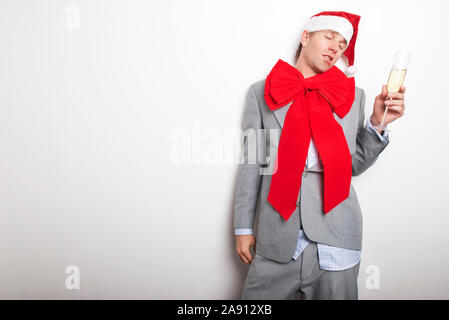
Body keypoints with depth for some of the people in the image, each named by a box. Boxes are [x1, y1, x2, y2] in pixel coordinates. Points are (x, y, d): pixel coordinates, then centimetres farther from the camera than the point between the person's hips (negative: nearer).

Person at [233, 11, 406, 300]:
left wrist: (377, 123, -4)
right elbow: (252, 162, 4)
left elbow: (353, 165, 10)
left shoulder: (353, 95, 10)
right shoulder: (262, 92, 6)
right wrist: (243, 227, 4)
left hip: (335, 235, 2)